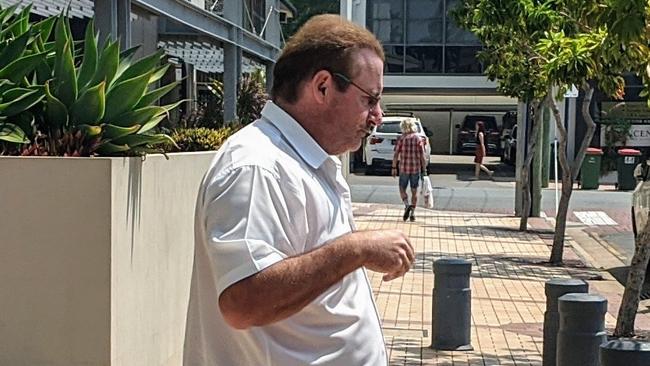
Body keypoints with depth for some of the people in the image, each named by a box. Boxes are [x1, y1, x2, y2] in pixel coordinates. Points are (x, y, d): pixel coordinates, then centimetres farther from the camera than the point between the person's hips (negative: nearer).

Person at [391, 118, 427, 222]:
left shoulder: (401, 138, -4)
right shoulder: (418, 139, 0)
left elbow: (396, 154, -5)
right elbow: (422, 156, -3)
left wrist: (394, 167, 3)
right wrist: (424, 169, 4)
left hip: (404, 168, -2)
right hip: (416, 168, 2)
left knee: (402, 189, 11)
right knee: (414, 191, 10)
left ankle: (407, 205, -16)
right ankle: (412, 213, 9)